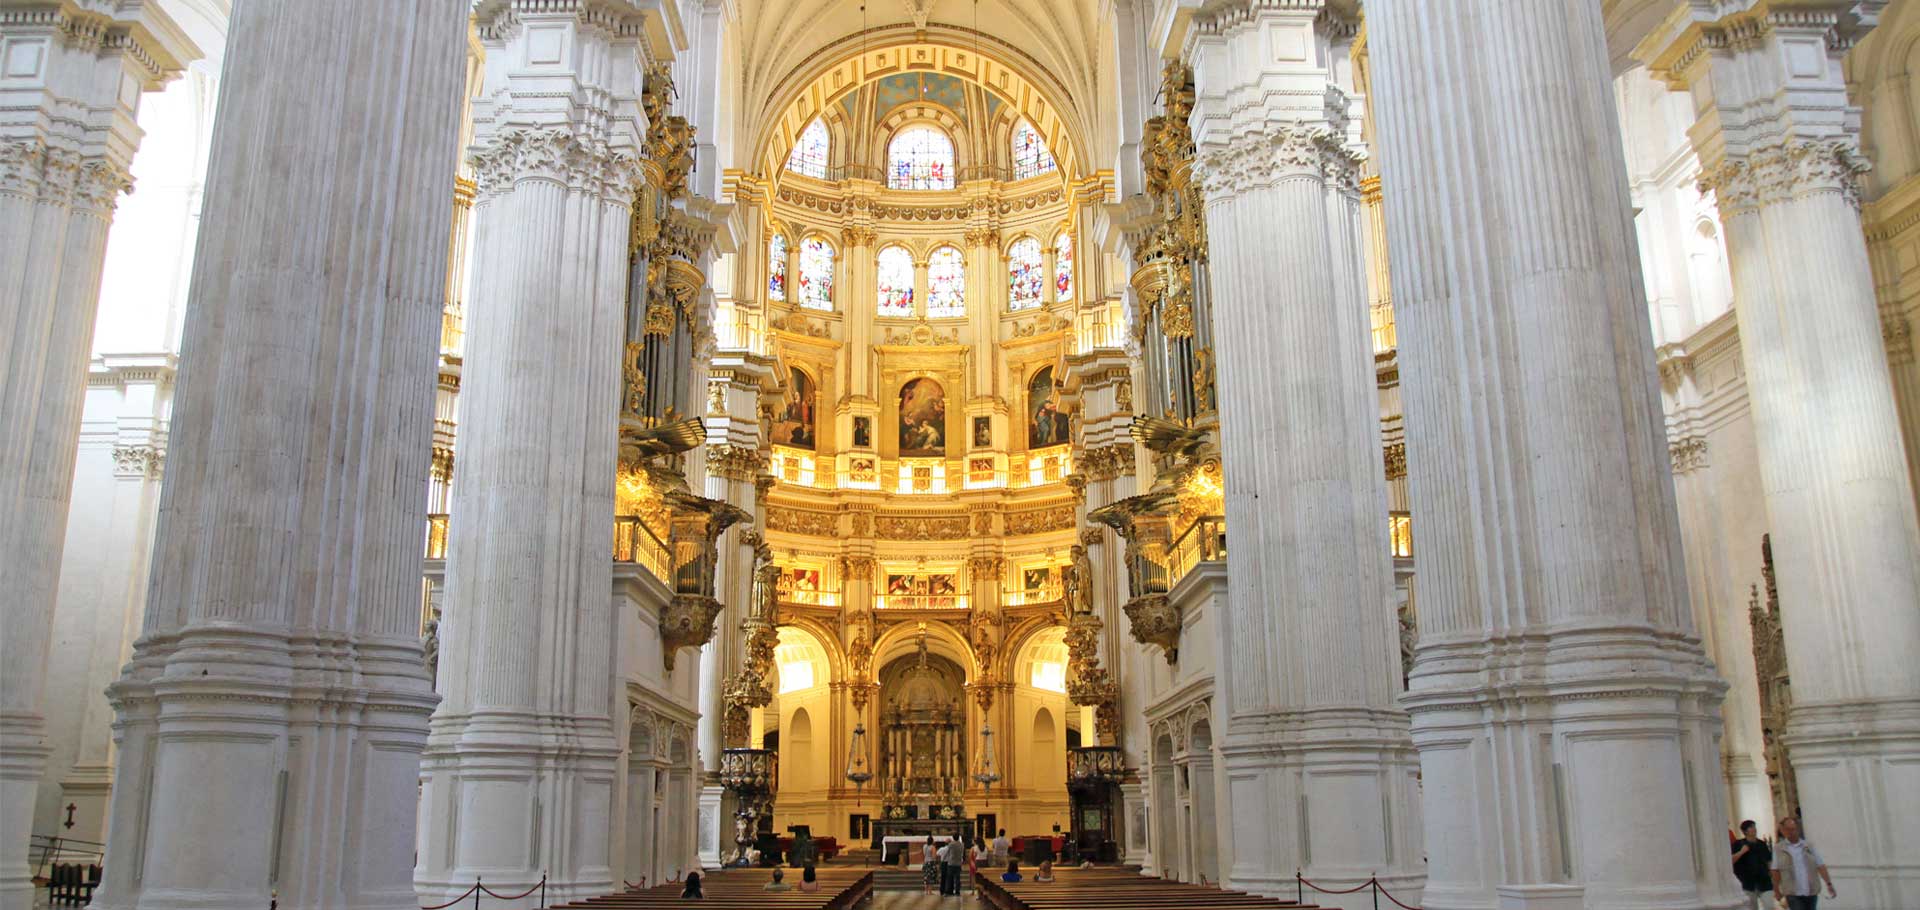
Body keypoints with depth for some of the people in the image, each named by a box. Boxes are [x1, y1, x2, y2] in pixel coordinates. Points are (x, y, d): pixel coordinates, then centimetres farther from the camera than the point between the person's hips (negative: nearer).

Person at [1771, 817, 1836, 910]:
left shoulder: (1809, 845, 6)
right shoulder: (1778, 848, 1)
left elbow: (1820, 866, 2)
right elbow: (1776, 870, 3)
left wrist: (1829, 884, -6)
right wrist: (1777, 890, 2)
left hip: (1812, 891, 3)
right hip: (1793, 893, -3)